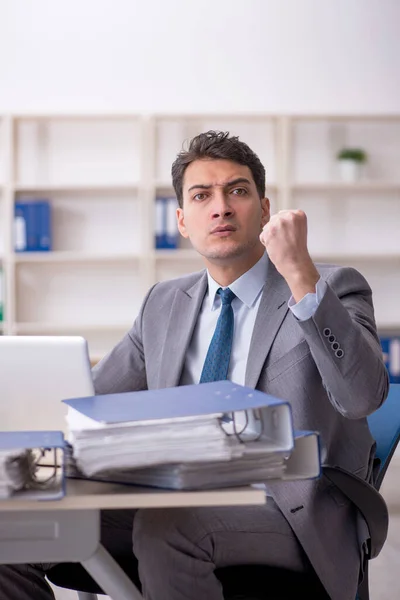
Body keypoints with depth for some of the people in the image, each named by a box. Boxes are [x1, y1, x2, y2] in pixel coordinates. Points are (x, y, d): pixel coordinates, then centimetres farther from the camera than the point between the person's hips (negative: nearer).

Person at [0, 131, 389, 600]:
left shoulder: (335, 289, -1)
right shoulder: (164, 304, 16)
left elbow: (362, 396, -20)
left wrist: (301, 275, -28)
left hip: (291, 514, -4)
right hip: (178, 501, 5)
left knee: (165, 528, -35)